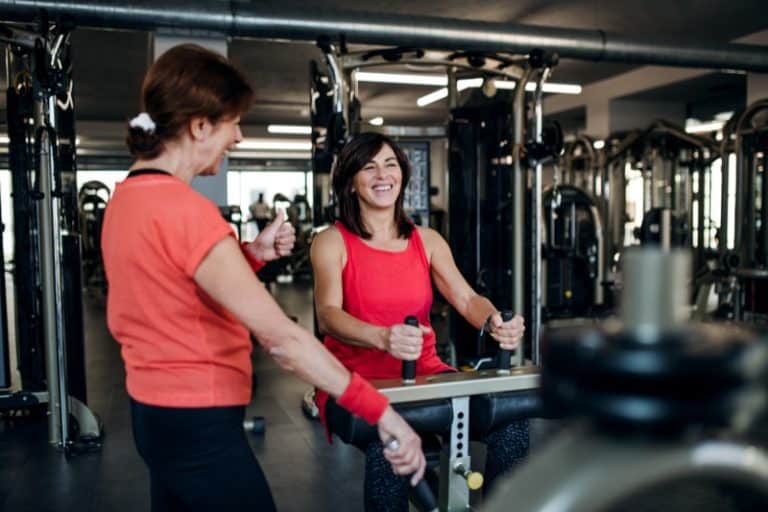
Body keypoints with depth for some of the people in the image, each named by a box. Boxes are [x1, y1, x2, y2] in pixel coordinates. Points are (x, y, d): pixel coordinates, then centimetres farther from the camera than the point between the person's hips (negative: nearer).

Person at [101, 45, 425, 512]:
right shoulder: (183, 209, -24)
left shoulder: (129, 196, 6)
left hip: (159, 411, 10)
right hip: (196, 423, -10)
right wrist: (380, 411, -27)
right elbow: (279, 335, -29)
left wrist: (252, 255, -1)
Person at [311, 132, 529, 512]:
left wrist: (495, 322, -24)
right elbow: (328, 317, -17)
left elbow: (466, 299, 1)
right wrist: (382, 338, -39)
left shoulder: (428, 240, 11)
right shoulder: (332, 242, -3)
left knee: (511, 425, -17)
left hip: (425, 374, 4)